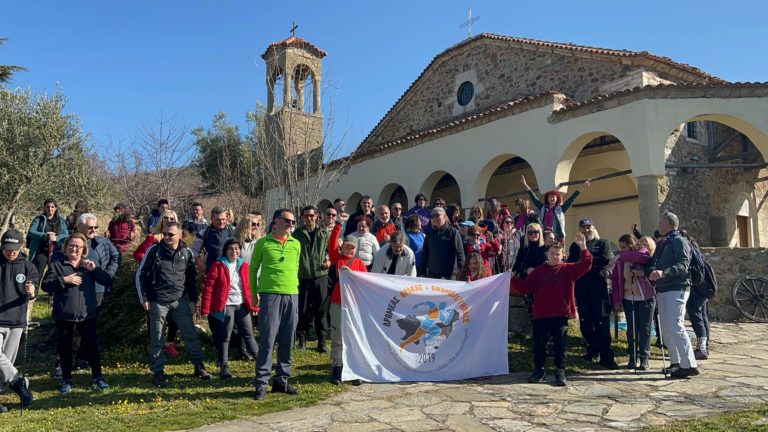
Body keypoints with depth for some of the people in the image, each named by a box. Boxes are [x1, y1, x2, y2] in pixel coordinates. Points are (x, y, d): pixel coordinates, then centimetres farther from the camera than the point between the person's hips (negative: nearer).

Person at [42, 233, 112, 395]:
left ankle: (97, 376, 19)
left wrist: (95, 269, -15)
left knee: (92, 345, 6)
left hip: (87, 315, 1)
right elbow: (45, 285, -6)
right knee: (64, 348, 9)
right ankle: (67, 380, 23)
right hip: (64, 316, -1)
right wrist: (64, 280, -19)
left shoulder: (88, 264, 7)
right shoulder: (56, 265, 1)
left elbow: (107, 280, 0)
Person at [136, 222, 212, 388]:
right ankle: (158, 372, 18)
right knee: (156, 339, 6)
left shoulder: (186, 252, 3)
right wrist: (144, 298, -1)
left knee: (191, 335, 3)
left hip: (180, 301, 2)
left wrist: (193, 299, 11)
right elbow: (140, 274, 2)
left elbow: (191, 278, 12)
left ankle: (199, 367, 16)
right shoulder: (154, 250, -4)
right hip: (158, 302, -2)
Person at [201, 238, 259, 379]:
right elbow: (208, 287, -8)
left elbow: (249, 287, 13)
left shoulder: (244, 266, 9)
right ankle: (224, 367, 15)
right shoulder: (218, 265, -5)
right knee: (224, 337, 5)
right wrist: (205, 308, -12)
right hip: (225, 306, -3)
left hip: (242, 305, 4)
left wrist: (253, 305, 12)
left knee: (248, 334, 9)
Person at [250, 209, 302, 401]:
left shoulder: (296, 244, 11)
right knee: (268, 340, -5)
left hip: (292, 295, 4)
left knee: (287, 341, 8)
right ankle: (261, 384, 4)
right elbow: (253, 268, 6)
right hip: (270, 295, -4)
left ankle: (281, 381, 20)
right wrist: (254, 293, 6)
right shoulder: (263, 243, 0)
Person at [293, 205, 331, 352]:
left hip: (320, 275, 1)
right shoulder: (297, 234, 3)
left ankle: (322, 340, 14)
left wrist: (329, 261, -2)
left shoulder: (324, 233, 6)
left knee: (321, 309, 4)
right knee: (303, 309, 4)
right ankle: (302, 337, 19)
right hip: (303, 276, -1)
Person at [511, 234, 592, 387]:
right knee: (539, 344, 6)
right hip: (541, 315, 2)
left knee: (560, 344, 2)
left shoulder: (569, 270, 5)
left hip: (561, 315, -1)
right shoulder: (539, 271, 9)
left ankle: (560, 372, 13)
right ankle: (539, 371, 20)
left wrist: (583, 248, -21)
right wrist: (513, 279, -7)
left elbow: (585, 265, -8)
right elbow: (526, 287, 6)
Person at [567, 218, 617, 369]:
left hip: (598, 285, -3)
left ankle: (606, 356, -4)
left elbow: (605, 259, -9)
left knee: (602, 321, -6)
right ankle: (592, 349, 23)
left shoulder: (603, 243, 10)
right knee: (585, 321, 6)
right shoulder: (575, 246, 19)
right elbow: (571, 263, 4)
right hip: (581, 286, 4)